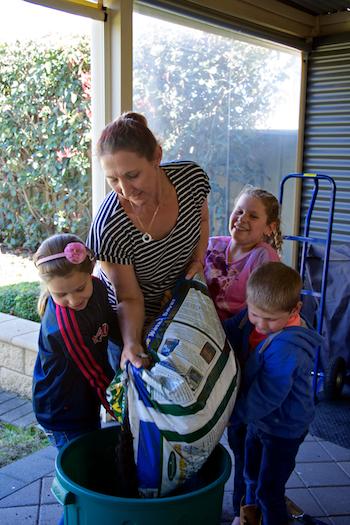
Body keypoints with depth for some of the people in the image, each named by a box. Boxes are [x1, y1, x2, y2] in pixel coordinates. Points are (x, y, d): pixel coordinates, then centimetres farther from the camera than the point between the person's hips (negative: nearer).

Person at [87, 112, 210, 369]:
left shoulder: (192, 177, -23)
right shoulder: (108, 230, -35)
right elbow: (129, 298, -23)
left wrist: (198, 259, -12)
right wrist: (131, 342, -39)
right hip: (135, 319, -4)